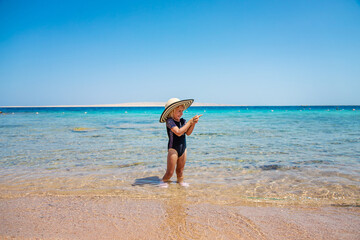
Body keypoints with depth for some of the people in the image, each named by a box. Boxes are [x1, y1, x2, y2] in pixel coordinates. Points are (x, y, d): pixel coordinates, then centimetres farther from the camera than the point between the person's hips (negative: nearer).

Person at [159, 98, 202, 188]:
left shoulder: (183, 121, 4)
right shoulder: (169, 121, -15)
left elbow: (188, 133, -4)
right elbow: (178, 132, -26)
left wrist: (193, 123, -18)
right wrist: (190, 122, -23)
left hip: (183, 148, 6)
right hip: (173, 148, -6)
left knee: (180, 170, 15)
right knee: (170, 172, -1)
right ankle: (163, 181, 22)